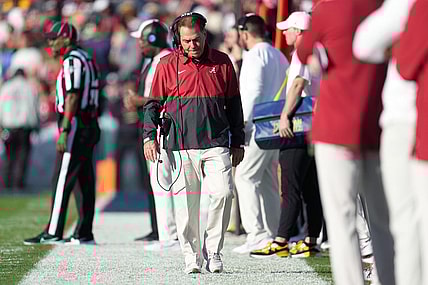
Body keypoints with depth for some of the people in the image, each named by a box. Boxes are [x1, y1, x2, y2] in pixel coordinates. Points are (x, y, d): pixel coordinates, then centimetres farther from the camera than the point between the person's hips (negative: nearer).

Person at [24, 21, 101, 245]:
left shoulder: (72, 60, -11)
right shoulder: (86, 58, 19)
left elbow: (72, 97, -19)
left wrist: (64, 131, -22)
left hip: (75, 125, -10)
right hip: (90, 125, 10)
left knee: (62, 180, -9)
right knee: (85, 181, 8)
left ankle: (53, 233, -10)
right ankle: (84, 234, 9)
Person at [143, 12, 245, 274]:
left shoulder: (222, 63, 9)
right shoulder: (168, 65, 5)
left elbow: (234, 105, 15)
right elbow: (154, 103, 10)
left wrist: (237, 143, 15)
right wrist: (150, 136, -2)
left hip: (216, 144, 0)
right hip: (181, 146, 0)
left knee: (222, 193, -14)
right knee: (186, 202, -1)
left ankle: (213, 249, 1)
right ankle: (192, 256, 8)